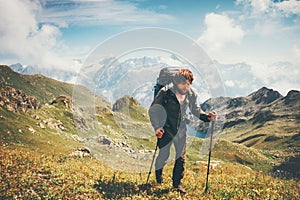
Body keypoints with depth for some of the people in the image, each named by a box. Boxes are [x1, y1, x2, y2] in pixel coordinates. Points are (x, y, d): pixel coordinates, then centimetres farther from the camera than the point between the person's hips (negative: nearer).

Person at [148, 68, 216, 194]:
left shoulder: (191, 94, -6)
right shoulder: (165, 92, -18)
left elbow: (195, 110, 9)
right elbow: (153, 109, -10)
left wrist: (206, 116, -11)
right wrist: (156, 127, -18)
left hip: (181, 130, 3)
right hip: (166, 129, -3)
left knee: (181, 156, 4)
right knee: (164, 155, 8)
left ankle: (177, 183, 22)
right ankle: (158, 172, 41)